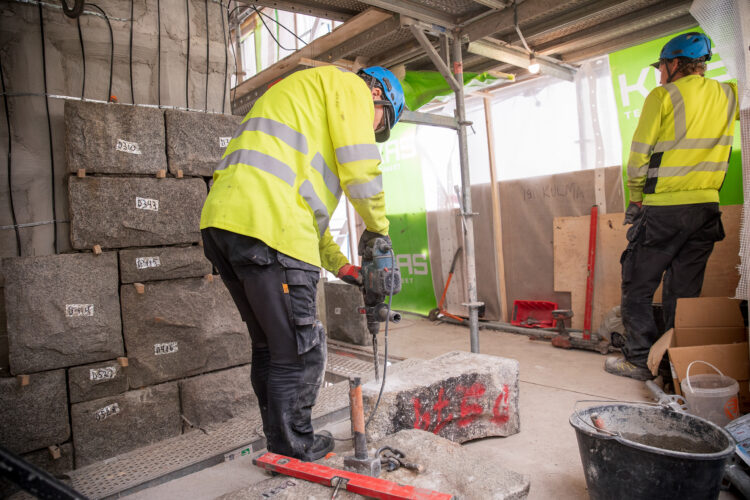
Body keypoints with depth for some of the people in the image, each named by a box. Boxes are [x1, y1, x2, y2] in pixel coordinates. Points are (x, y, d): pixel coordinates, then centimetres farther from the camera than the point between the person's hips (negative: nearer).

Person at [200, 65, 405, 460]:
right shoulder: (350, 86, 10)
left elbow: (302, 203, 32)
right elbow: (361, 170, -5)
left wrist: (340, 265, 27)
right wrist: (378, 228, 14)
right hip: (267, 224, -10)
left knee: (269, 347, 19)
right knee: (298, 352, 3)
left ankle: (279, 443, 33)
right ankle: (296, 452, 19)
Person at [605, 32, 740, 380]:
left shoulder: (663, 96, -5)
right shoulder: (729, 95, 10)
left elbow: (639, 157, -6)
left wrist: (637, 195, 7)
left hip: (663, 209, -6)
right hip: (707, 208, 6)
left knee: (638, 286, 3)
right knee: (685, 290, 11)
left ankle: (640, 359, 4)